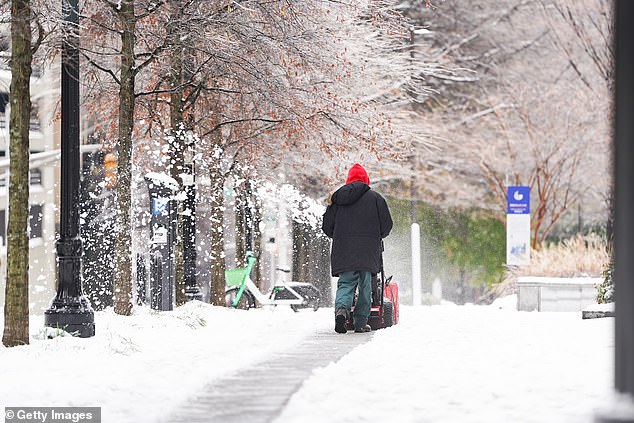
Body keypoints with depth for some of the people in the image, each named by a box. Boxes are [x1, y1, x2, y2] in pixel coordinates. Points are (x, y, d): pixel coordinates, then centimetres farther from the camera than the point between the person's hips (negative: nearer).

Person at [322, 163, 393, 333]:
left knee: (345, 283, 4)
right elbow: (386, 225, 3)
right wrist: (377, 236, 24)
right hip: (367, 251, -2)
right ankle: (361, 322, 5)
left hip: (343, 251, 2)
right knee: (365, 287, 6)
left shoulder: (337, 198, 9)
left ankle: (341, 308, -24)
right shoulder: (375, 197, 3)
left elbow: (327, 226, 12)